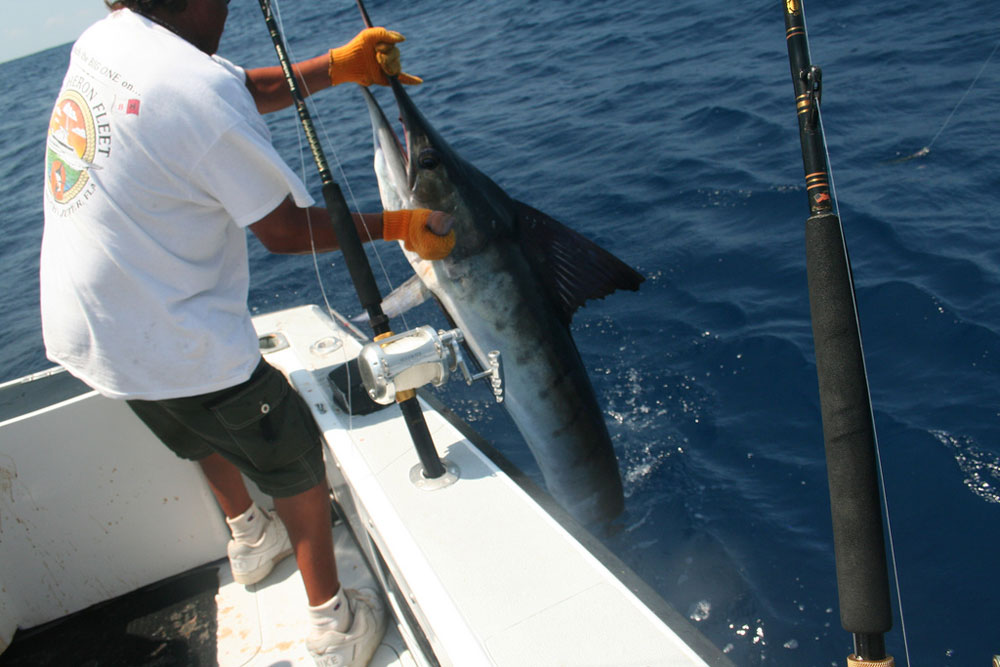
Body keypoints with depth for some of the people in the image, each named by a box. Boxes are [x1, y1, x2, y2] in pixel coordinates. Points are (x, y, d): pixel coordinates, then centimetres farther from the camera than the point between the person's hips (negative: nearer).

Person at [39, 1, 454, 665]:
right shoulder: (197, 87, -25)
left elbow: (243, 93, 12)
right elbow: (287, 230, -17)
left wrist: (339, 64, 8)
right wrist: (397, 225, -6)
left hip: (79, 327, 9)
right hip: (168, 341, -9)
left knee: (208, 423, 33)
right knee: (296, 454, 10)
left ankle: (250, 536, 55)